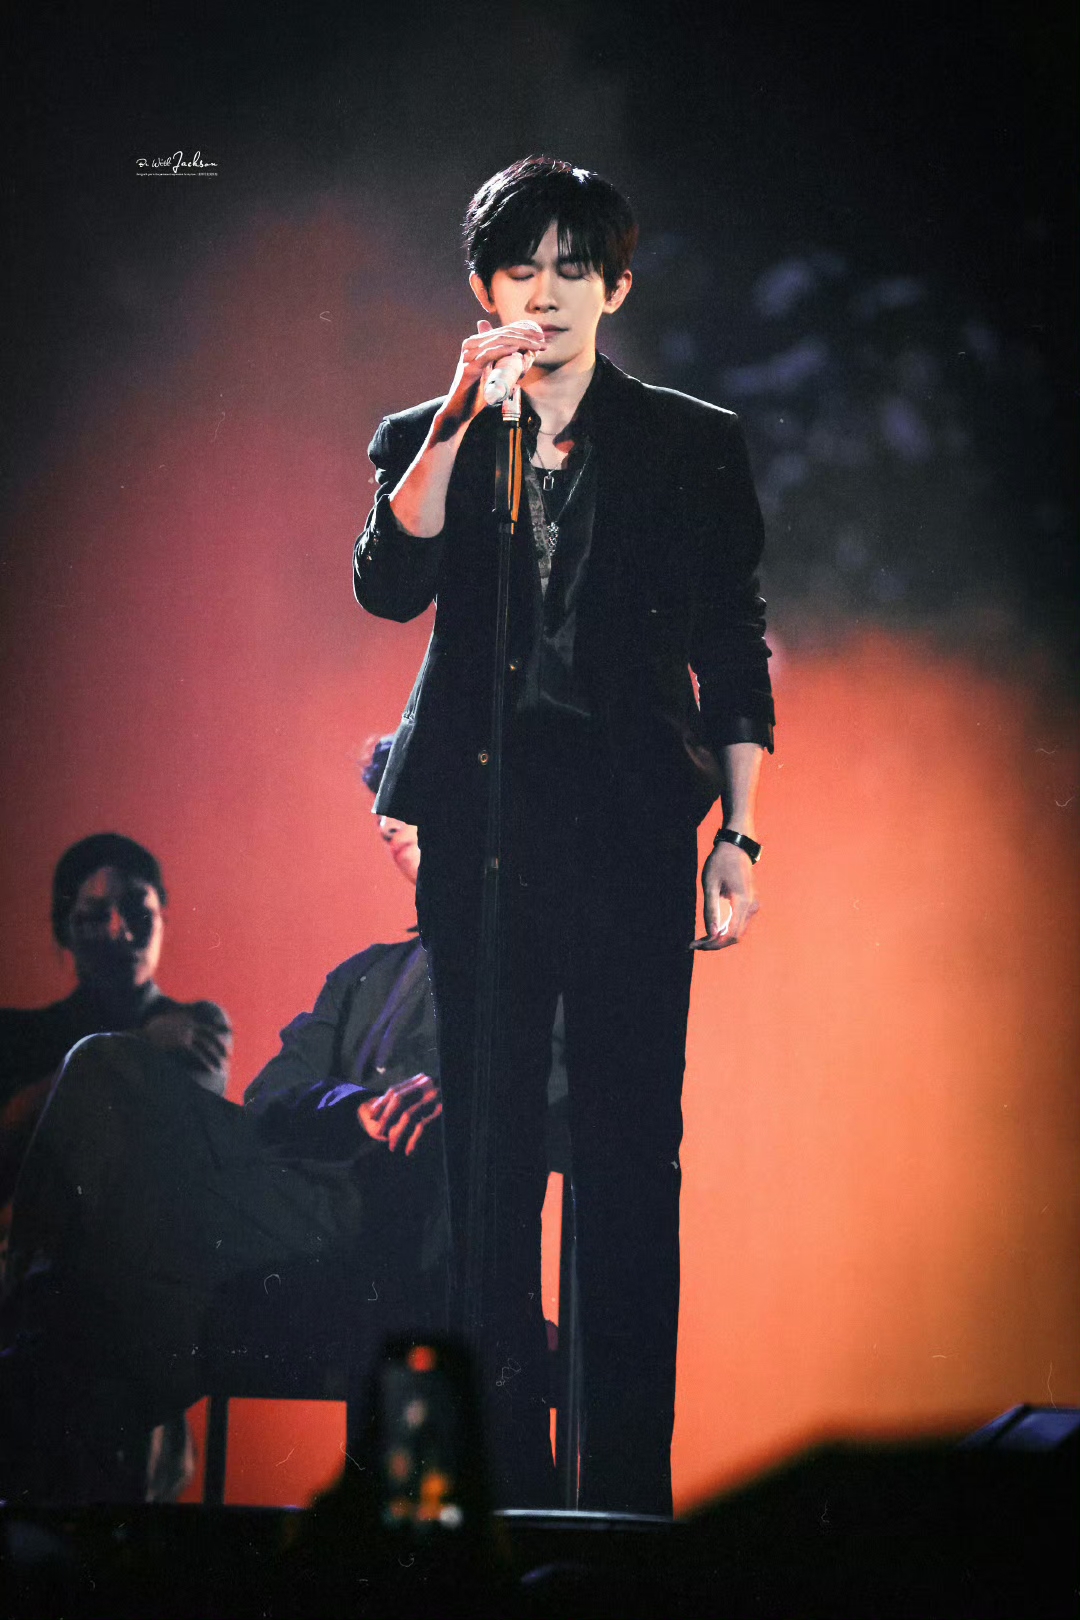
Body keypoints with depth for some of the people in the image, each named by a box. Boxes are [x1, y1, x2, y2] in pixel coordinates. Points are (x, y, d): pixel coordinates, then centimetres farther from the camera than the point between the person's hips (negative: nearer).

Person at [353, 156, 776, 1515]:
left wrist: (738, 832, 0)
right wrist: (464, 415, -12)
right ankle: (503, 1471, 6)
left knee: (630, 1149, -5)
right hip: (480, 820, 2)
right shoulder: (430, 439, 14)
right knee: (486, 1148, 1)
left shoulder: (692, 444, 11)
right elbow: (388, 587, -5)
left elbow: (734, 651, 8)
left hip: (629, 821, -1)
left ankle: (628, 1480, -2)